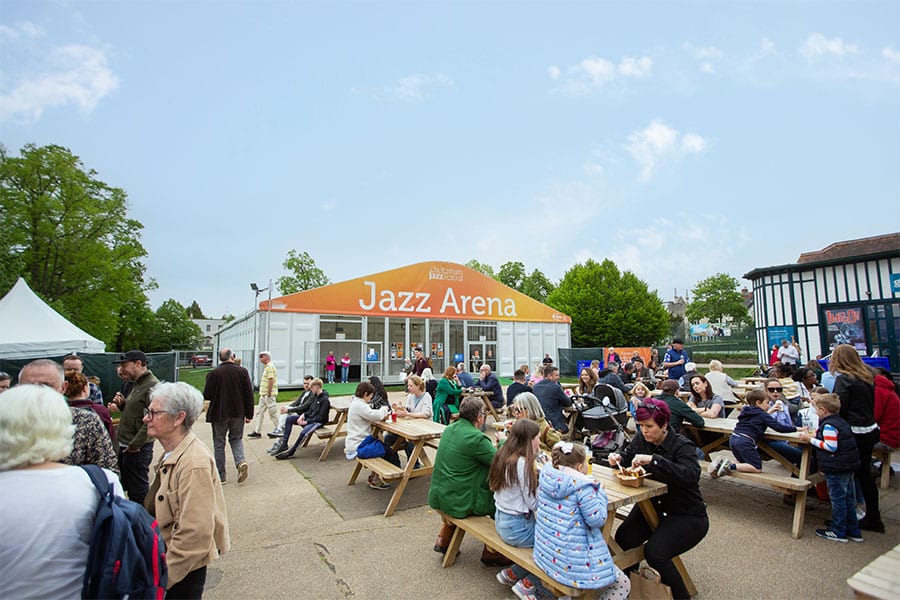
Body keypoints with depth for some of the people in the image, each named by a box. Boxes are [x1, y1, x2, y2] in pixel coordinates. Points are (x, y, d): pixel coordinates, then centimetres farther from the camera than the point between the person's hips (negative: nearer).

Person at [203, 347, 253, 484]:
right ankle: (241, 462, -5)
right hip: (238, 413, 2)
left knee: (219, 444, 11)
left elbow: (206, 395, -6)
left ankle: (220, 476, 16)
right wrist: (249, 414, 2)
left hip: (219, 414, -1)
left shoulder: (213, 373, -10)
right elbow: (249, 394, -4)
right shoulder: (242, 371, -5)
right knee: (236, 439, 19)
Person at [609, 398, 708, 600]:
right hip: (652, 506, 6)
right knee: (622, 538, -14)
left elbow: (691, 475, -37)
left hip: (687, 516, -5)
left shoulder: (682, 446, -19)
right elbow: (628, 458, 14)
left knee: (654, 551, -23)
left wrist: (653, 460, -43)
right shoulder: (641, 439, -2)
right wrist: (619, 459, -10)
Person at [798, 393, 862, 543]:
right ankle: (853, 531, 26)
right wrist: (815, 434, 11)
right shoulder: (841, 422, 10)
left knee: (837, 499, 1)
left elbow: (831, 447, -23)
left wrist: (810, 439, -17)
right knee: (848, 498, 16)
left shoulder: (829, 425, -19)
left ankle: (838, 531, 11)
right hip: (848, 466, 9)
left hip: (836, 468, -9)